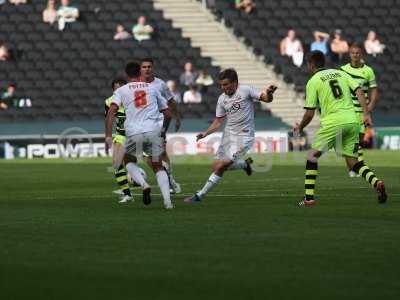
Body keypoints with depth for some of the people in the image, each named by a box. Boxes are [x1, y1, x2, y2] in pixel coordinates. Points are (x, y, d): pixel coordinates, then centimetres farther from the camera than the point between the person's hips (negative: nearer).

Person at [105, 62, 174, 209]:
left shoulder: (121, 91, 11)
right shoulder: (152, 89, 19)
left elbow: (111, 112, -4)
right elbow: (168, 114, 22)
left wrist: (108, 136, -5)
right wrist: (164, 130, 40)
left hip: (134, 132, -1)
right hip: (154, 131, 2)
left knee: (129, 161, 25)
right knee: (158, 167, 15)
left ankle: (144, 185, -2)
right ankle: (168, 201, -1)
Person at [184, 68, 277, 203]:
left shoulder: (245, 90, -8)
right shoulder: (222, 99, 8)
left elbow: (266, 98, -11)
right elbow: (218, 121, 13)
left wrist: (268, 93, -35)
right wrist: (205, 133, -1)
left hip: (243, 136, -7)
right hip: (228, 135, 7)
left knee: (221, 166, -14)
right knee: (216, 166, 4)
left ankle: (200, 194, -5)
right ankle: (245, 164, 26)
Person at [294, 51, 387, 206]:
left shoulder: (313, 81, 4)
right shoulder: (340, 73, 19)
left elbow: (309, 113, 3)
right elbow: (359, 91, 5)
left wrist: (300, 127, 20)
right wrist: (366, 113, 2)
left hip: (333, 123, -5)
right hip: (352, 121, 5)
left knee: (312, 155, 10)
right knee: (352, 161, 11)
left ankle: (309, 197, 2)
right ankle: (376, 182, -16)